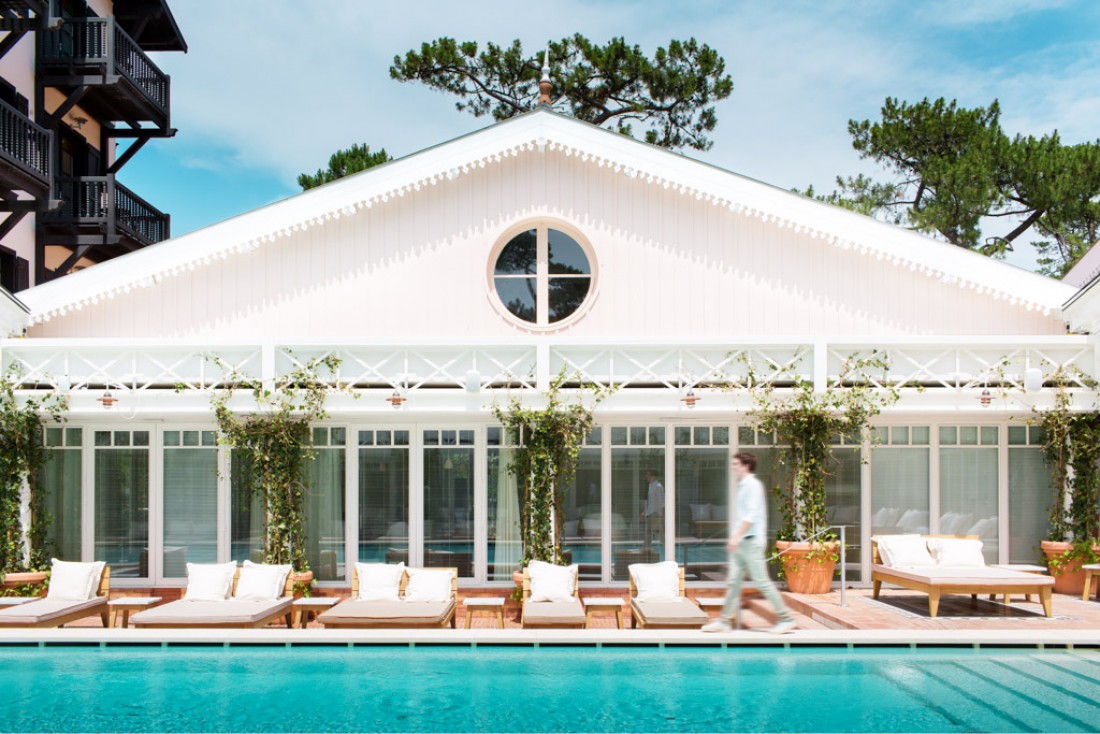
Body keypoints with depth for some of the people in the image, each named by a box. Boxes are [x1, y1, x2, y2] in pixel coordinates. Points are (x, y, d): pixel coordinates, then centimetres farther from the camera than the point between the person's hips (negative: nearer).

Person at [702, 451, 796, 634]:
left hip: (751, 542, -9)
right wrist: (735, 538, 20)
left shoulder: (753, 485, -12)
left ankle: (786, 619, 3)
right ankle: (725, 621, 9)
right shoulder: (742, 486, 16)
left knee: (762, 581, -5)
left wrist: (737, 536, -25)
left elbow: (751, 515, -21)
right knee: (734, 581, 7)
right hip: (740, 543, 9)